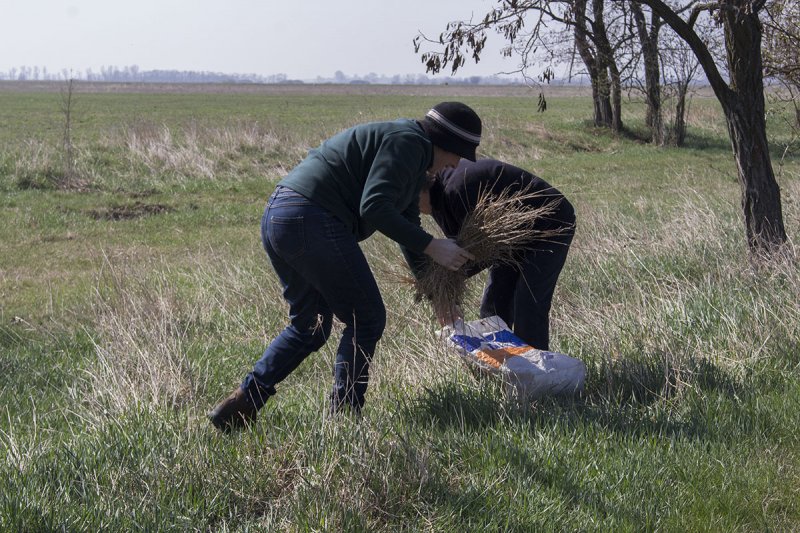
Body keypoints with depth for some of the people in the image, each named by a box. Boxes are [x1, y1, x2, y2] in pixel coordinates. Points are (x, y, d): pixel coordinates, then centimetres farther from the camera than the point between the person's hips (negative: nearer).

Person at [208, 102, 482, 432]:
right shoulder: (407, 142, -6)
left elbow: (407, 222, 33)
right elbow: (373, 207, -18)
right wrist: (431, 246, -15)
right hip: (312, 220, -10)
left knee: (309, 327, 20)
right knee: (366, 319, 2)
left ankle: (243, 402, 15)